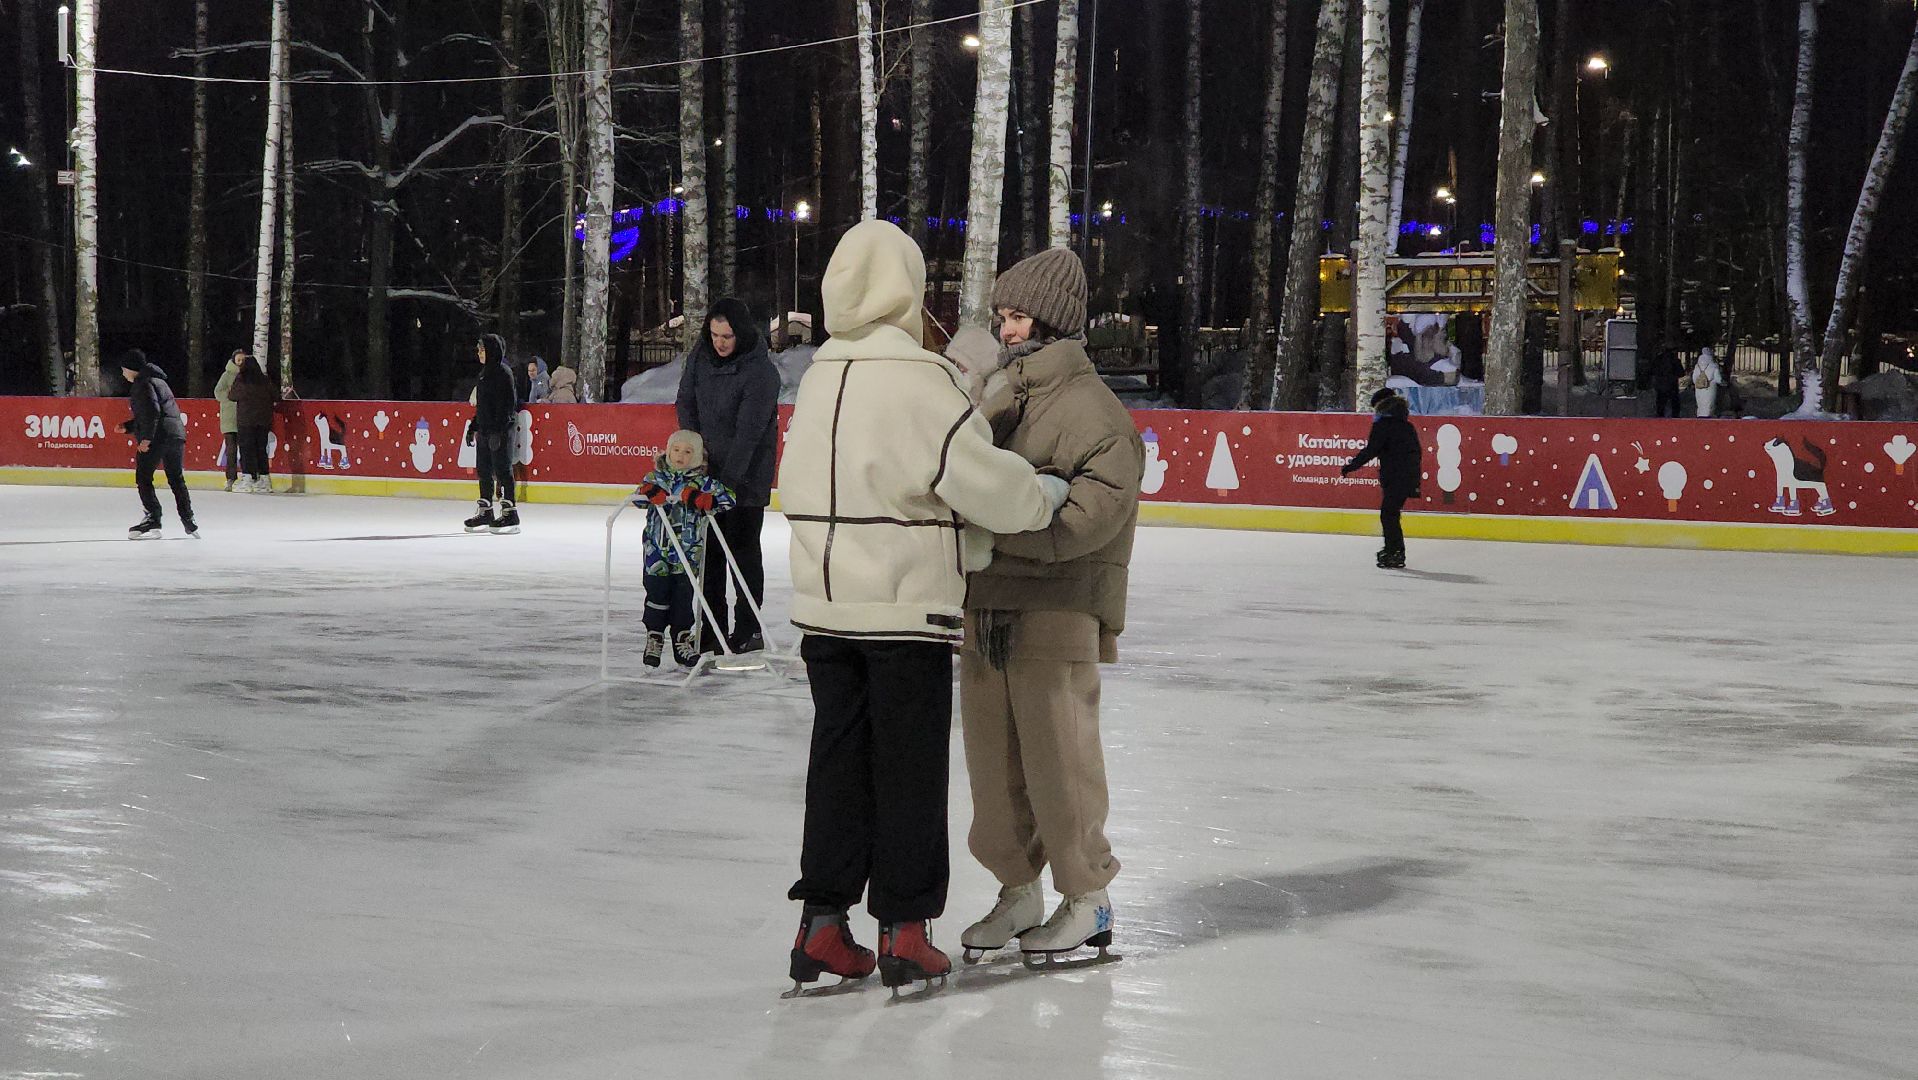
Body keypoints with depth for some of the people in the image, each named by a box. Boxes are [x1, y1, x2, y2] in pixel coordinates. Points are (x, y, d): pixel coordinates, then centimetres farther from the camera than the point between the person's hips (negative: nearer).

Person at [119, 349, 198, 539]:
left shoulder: (143, 384, -6)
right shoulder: (158, 381, 24)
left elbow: (152, 411, -19)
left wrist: (146, 437, -21)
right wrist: (127, 427, 24)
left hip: (157, 437, -9)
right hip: (177, 433, 9)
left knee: (143, 478, -3)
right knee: (176, 479, 15)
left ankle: (152, 521, -11)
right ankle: (188, 522, 16)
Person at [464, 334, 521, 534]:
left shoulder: (503, 372, -11)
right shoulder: (485, 373, 17)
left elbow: (508, 404, -17)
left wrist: (497, 431, -22)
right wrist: (473, 428, 22)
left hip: (501, 430, -9)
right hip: (485, 431, 9)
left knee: (502, 470, -7)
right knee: (484, 471, 11)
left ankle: (509, 514, -5)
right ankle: (485, 513, 18)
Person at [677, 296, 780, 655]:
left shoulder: (761, 373, -21)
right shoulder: (701, 356, -2)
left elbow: (748, 433, -25)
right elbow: (686, 403, 9)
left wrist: (727, 482, -28)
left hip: (747, 476, -6)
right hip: (708, 468, 6)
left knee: (743, 548, -3)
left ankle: (748, 629, 6)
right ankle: (714, 628, 18)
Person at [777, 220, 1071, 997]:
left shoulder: (823, 374, 8)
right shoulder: (915, 378, -15)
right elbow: (979, 477, -17)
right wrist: (1048, 494, 1)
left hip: (825, 604, 6)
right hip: (906, 607, -6)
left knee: (838, 758, 12)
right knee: (910, 766, 4)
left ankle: (822, 926, 14)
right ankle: (904, 932, 8)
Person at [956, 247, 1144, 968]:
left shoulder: (1088, 404, -9)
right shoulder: (996, 394, 15)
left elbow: (1094, 508, -19)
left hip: (1057, 611, -7)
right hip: (982, 604, 7)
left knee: (1057, 757, -3)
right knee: (992, 755, 11)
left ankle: (1088, 901, 10)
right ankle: (1018, 891, 24)